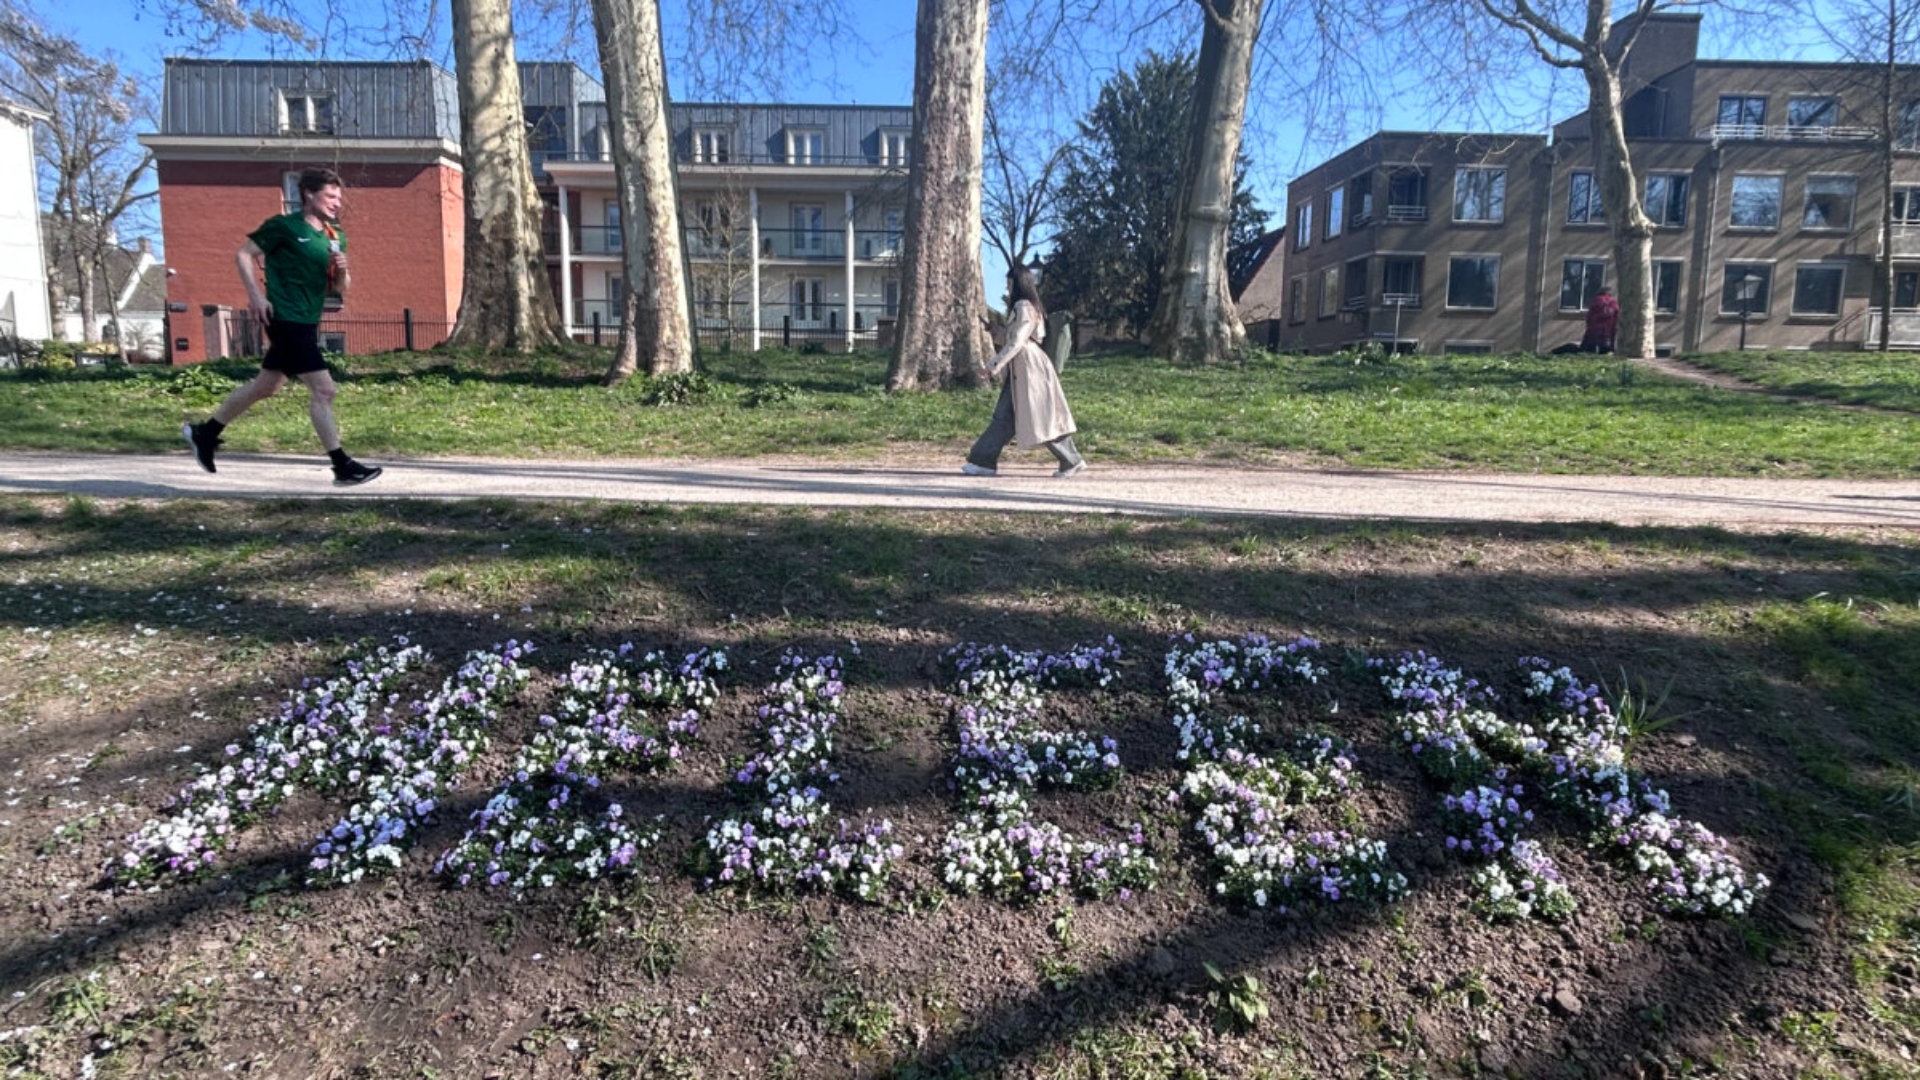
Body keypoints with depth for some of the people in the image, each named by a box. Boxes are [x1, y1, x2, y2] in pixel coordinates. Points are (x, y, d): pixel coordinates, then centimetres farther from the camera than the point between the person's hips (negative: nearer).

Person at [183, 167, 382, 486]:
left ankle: (204, 432, 36)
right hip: (286, 320, -9)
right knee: (323, 389, -13)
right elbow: (243, 254, -4)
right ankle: (342, 466, -10)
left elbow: (340, 288, 16)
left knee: (265, 386, 19)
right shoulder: (283, 226, -8)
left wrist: (342, 271, -5)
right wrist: (256, 295, -13)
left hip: (307, 324, 9)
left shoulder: (336, 237, 12)